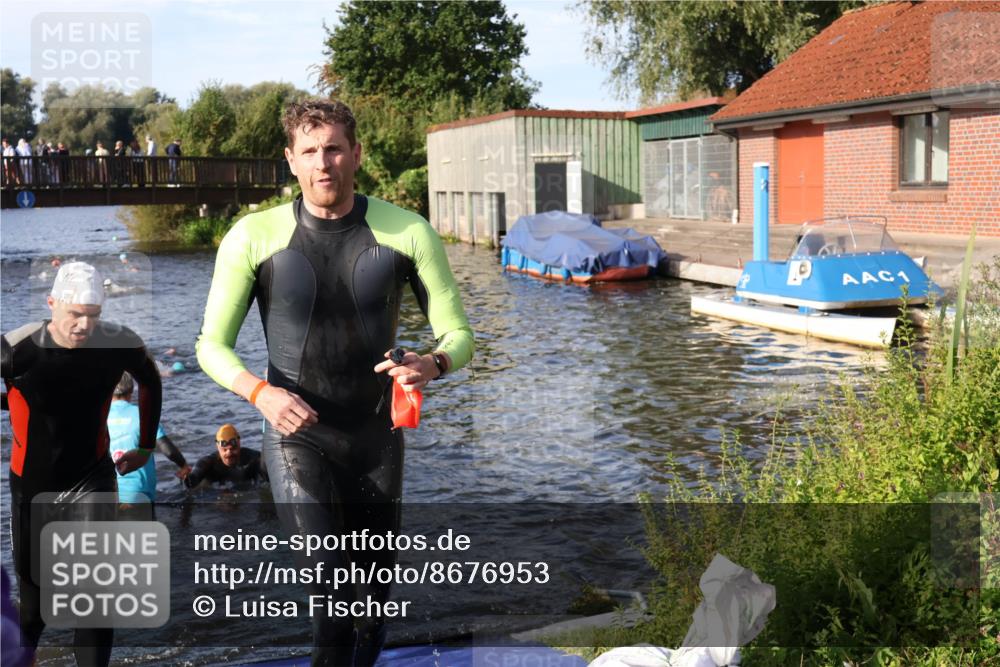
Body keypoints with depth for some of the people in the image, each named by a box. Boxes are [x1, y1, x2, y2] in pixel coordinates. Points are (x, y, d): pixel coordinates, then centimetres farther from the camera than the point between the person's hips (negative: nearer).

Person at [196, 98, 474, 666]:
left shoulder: (407, 233, -6)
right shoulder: (254, 237, -8)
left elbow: (459, 334, -3)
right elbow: (213, 346, -3)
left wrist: (432, 364, -27)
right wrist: (259, 391, -24)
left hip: (378, 438, 2)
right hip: (298, 439, -2)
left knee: (373, 597, 15)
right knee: (331, 579, -21)